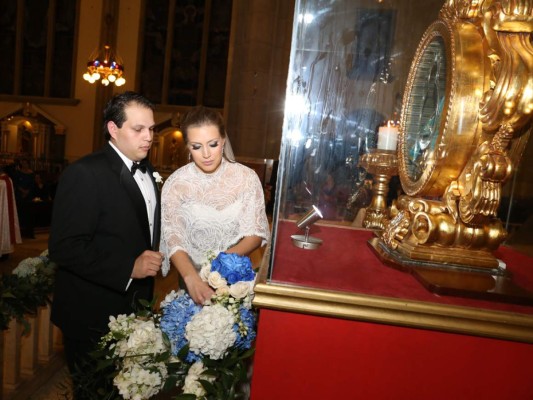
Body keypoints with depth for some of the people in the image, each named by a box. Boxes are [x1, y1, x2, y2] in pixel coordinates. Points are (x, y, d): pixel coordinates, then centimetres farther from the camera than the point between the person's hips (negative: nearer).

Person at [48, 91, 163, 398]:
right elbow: (65, 247, -24)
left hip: (134, 306, 7)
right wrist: (129, 268, -28)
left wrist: (154, 258, 6)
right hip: (93, 316, -7)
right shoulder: (84, 173, -18)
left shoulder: (146, 170, 8)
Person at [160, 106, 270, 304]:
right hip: (192, 277, 0)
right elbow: (173, 238, -19)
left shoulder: (246, 177, -12)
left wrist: (226, 257, -27)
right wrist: (192, 278, -36)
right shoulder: (176, 183, -14)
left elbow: (257, 233, -10)